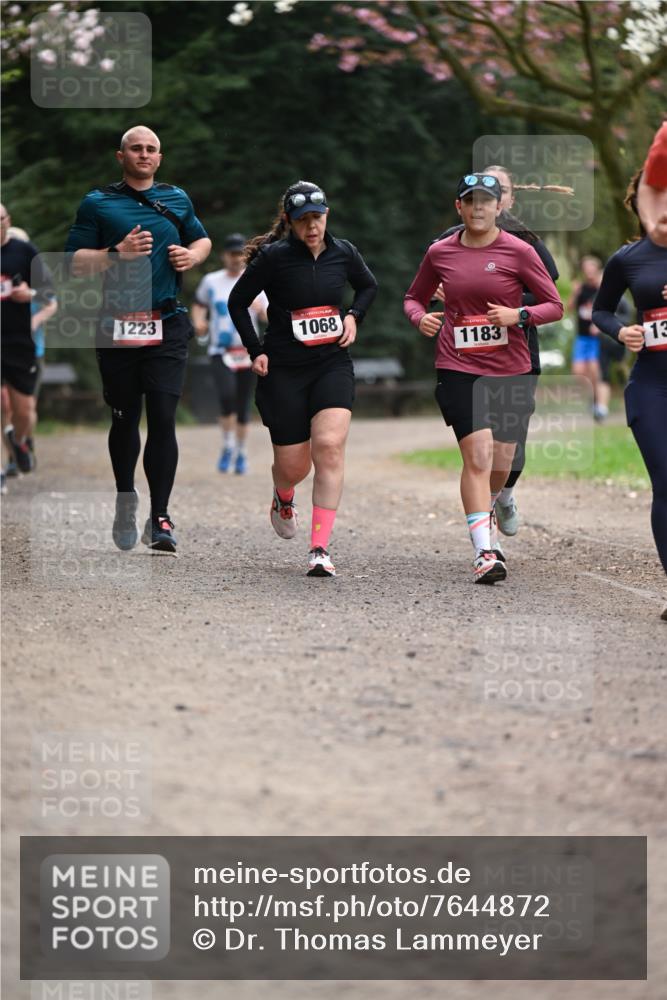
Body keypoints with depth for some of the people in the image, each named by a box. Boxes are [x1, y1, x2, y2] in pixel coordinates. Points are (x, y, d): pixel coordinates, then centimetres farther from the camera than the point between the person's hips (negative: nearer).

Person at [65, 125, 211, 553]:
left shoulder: (177, 199, 14)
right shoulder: (97, 203, 4)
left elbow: (202, 239, 29)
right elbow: (75, 261, -1)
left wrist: (192, 255, 7)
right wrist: (117, 253, -16)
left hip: (168, 327, 1)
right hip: (117, 326, -1)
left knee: (163, 419, -9)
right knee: (125, 419, 9)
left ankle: (160, 517, -8)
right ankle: (126, 498, 31)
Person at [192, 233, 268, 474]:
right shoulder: (211, 282, 7)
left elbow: (269, 317, -3)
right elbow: (199, 305, 23)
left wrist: (261, 309, -25)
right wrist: (199, 323, 3)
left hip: (248, 352, 1)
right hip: (220, 352, -1)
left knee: (243, 405, 3)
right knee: (227, 394, -23)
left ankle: (241, 453, 20)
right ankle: (228, 447, -7)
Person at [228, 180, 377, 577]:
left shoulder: (343, 253, 2)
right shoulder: (273, 257, -9)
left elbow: (369, 286, 23)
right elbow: (238, 302, 4)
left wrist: (354, 316, 6)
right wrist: (256, 351, -1)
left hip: (333, 364, 2)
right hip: (284, 370, -2)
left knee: (330, 447, -18)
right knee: (293, 465, 2)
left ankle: (320, 550, -16)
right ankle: (283, 499, 43)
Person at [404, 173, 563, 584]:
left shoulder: (518, 251, -2)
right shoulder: (440, 253, 4)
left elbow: (555, 306, 1)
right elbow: (414, 297, 20)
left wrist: (519, 315, -17)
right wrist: (420, 317, -3)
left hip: (510, 371, 1)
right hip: (458, 369, -1)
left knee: (501, 465, 9)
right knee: (478, 456, -16)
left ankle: (484, 519, 42)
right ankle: (485, 553, -18)